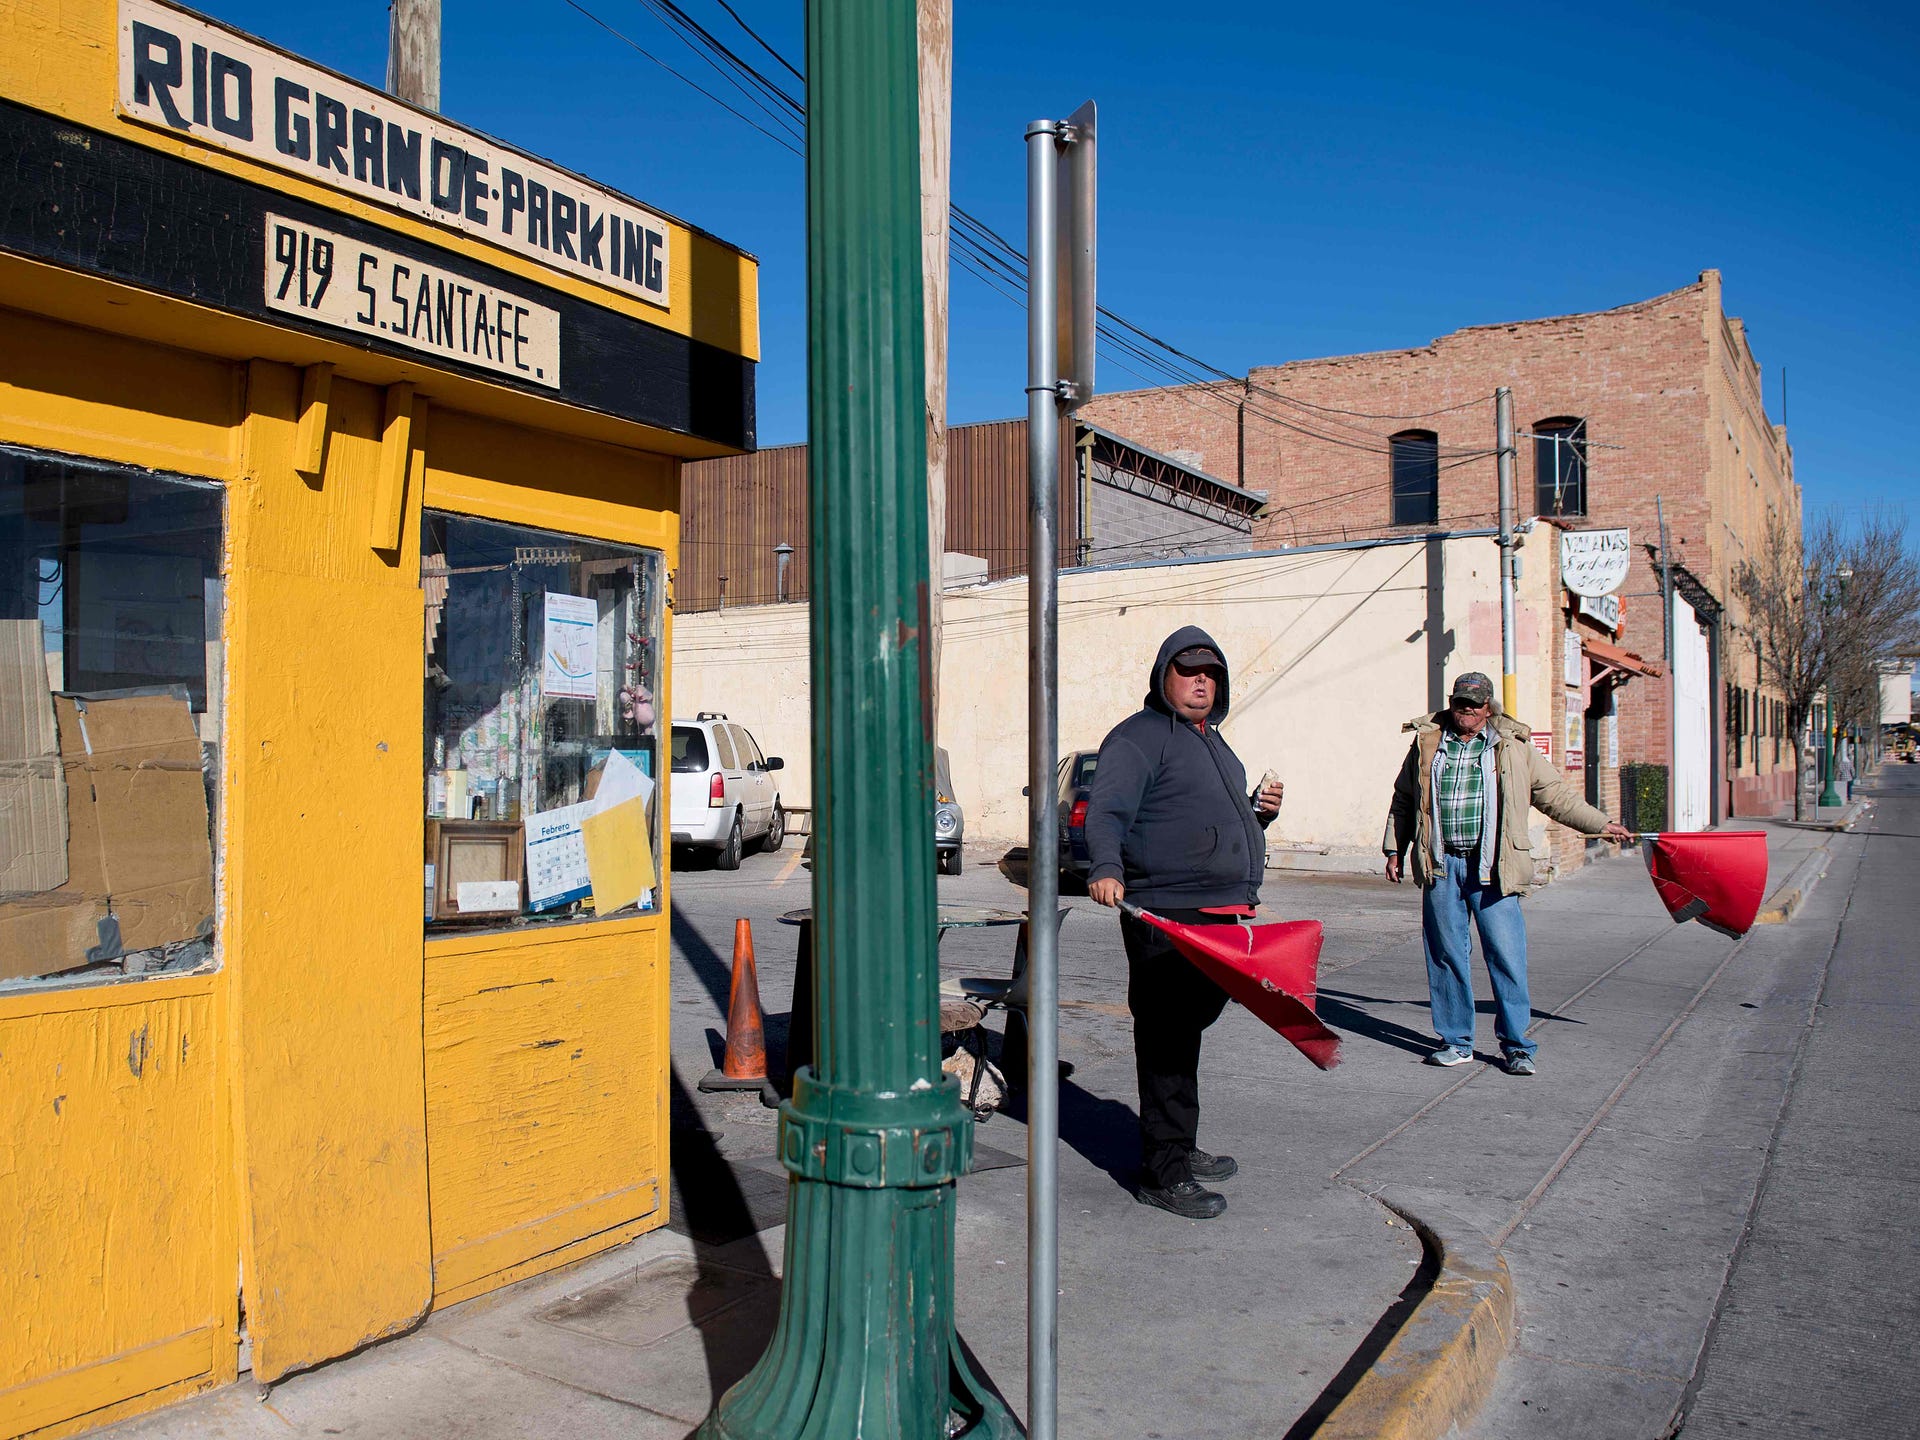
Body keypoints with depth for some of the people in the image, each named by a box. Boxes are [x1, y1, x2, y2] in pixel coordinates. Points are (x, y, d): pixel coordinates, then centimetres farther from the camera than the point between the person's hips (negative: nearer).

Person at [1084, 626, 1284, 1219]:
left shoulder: (1213, 743, 23)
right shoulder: (1138, 737, -6)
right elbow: (1107, 812, -19)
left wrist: (1259, 811, 13)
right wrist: (1107, 868, -37)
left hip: (1221, 917, 9)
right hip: (1166, 918, -9)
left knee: (1188, 1031, 18)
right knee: (1166, 1039, -7)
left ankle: (1179, 1148, 31)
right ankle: (1162, 1171, 0)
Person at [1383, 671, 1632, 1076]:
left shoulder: (1513, 748, 9)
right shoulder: (1427, 744, 12)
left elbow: (1556, 794, 14)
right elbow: (1403, 800, 19)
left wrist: (1601, 824, 9)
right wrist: (1394, 849, 15)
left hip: (1492, 869, -1)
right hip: (1441, 865, 2)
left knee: (1507, 955, -4)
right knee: (1446, 955, 5)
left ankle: (1516, 1046, 6)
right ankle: (1455, 1042, 17)